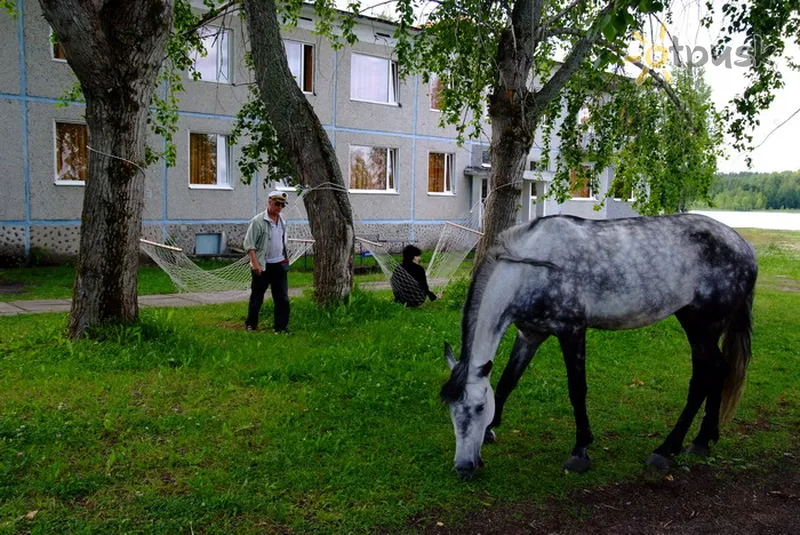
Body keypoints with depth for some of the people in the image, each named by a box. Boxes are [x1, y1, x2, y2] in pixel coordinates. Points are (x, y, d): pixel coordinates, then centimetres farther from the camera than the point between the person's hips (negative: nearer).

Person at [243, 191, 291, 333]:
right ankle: (251, 324, 22)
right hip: (262, 266, -5)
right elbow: (249, 244, -15)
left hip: (279, 264, 5)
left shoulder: (282, 221, 8)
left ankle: (281, 326, 9)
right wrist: (255, 263, -20)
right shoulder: (258, 221, -13)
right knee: (257, 296, 7)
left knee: (282, 297, 2)